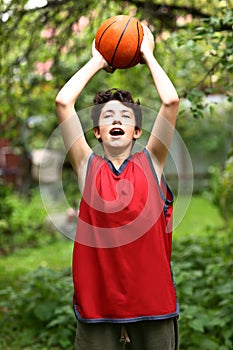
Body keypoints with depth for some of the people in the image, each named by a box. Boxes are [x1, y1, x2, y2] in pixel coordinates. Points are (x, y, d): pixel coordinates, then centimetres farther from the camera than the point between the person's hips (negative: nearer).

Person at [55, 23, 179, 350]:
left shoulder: (150, 162, 4)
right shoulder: (88, 166, 3)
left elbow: (171, 101, -7)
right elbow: (63, 102, -5)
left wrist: (147, 54, 5)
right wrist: (96, 61, 7)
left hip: (152, 299, 0)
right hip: (97, 303, 0)